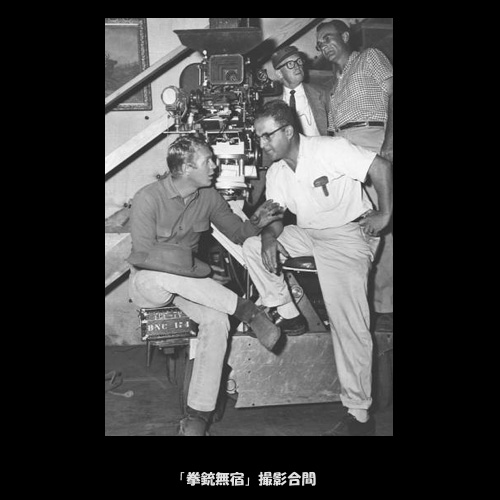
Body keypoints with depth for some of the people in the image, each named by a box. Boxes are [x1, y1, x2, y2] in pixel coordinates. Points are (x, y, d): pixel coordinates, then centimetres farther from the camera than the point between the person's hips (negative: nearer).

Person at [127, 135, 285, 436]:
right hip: (148, 283, -4)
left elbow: (236, 231, 7)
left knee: (217, 320, -27)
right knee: (159, 274, -41)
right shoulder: (148, 198, -17)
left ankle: (198, 415, -24)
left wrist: (256, 224, -14)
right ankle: (245, 310, -29)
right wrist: (187, 258, -20)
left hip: (188, 280, 4)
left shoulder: (209, 197, 0)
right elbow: (144, 255, -20)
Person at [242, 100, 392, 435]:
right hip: (308, 235, 8)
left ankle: (359, 415, -6)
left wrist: (384, 214, -15)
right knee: (252, 246, -1)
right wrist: (269, 236, -14)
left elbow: (381, 167, -18)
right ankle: (287, 315, 7)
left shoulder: (328, 149, -17)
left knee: (349, 325, -13)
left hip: (349, 235, -8)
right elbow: (275, 215, 8)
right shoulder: (276, 172, 6)